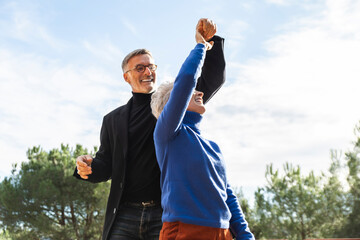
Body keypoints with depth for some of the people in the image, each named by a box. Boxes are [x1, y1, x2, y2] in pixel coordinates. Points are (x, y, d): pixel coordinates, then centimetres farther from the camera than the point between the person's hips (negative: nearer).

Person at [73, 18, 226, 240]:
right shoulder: (114, 120, 18)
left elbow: (213, 79, 7)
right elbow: (106, 166, 18)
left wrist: (210, 39, -8)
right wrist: (88, 167, -6)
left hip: (167, 215, -2)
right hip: (125, 216, 2)